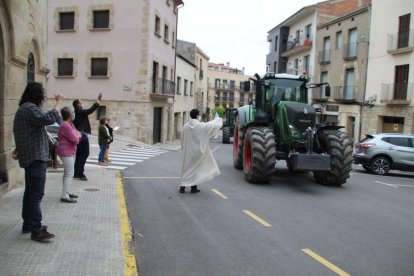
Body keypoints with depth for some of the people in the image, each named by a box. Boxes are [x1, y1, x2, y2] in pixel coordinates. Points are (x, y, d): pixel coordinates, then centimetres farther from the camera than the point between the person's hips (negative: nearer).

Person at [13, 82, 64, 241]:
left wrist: (19, 150, 24)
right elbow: (49, 119, -29)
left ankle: (28, 224, 24)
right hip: (35, 157, -11)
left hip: (32, 156, 11)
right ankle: (37, 230, -8)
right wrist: (59, 102, -18)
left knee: (30, 192, 16)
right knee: (36, 194, -10)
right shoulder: (29, 108, -15)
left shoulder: (26, 108, 20)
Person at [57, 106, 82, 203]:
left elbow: (79, 135, 11)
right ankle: (64, 196, -9)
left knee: (67, 173, 16)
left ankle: (66, 192, 26)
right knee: (70, 174, -11)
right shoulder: (65, 126, -21)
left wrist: (77, 136, -11)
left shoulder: (70, 124, 11)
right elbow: (75, 140, -21)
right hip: (66, 152, -11)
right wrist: (77, 137, 0)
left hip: (70, 152, 11)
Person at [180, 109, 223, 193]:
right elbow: (215, 125, -3)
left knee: (187, 168, 13)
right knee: (196, 168, 8)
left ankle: (182, 186, 13)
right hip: (198, 152, -4)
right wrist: (217, 119, 18)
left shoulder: (185, 127, -3)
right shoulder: (202, 126, -14)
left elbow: (183, 141, 7)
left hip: (187, 152, 4)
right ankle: (193, 187, 12)